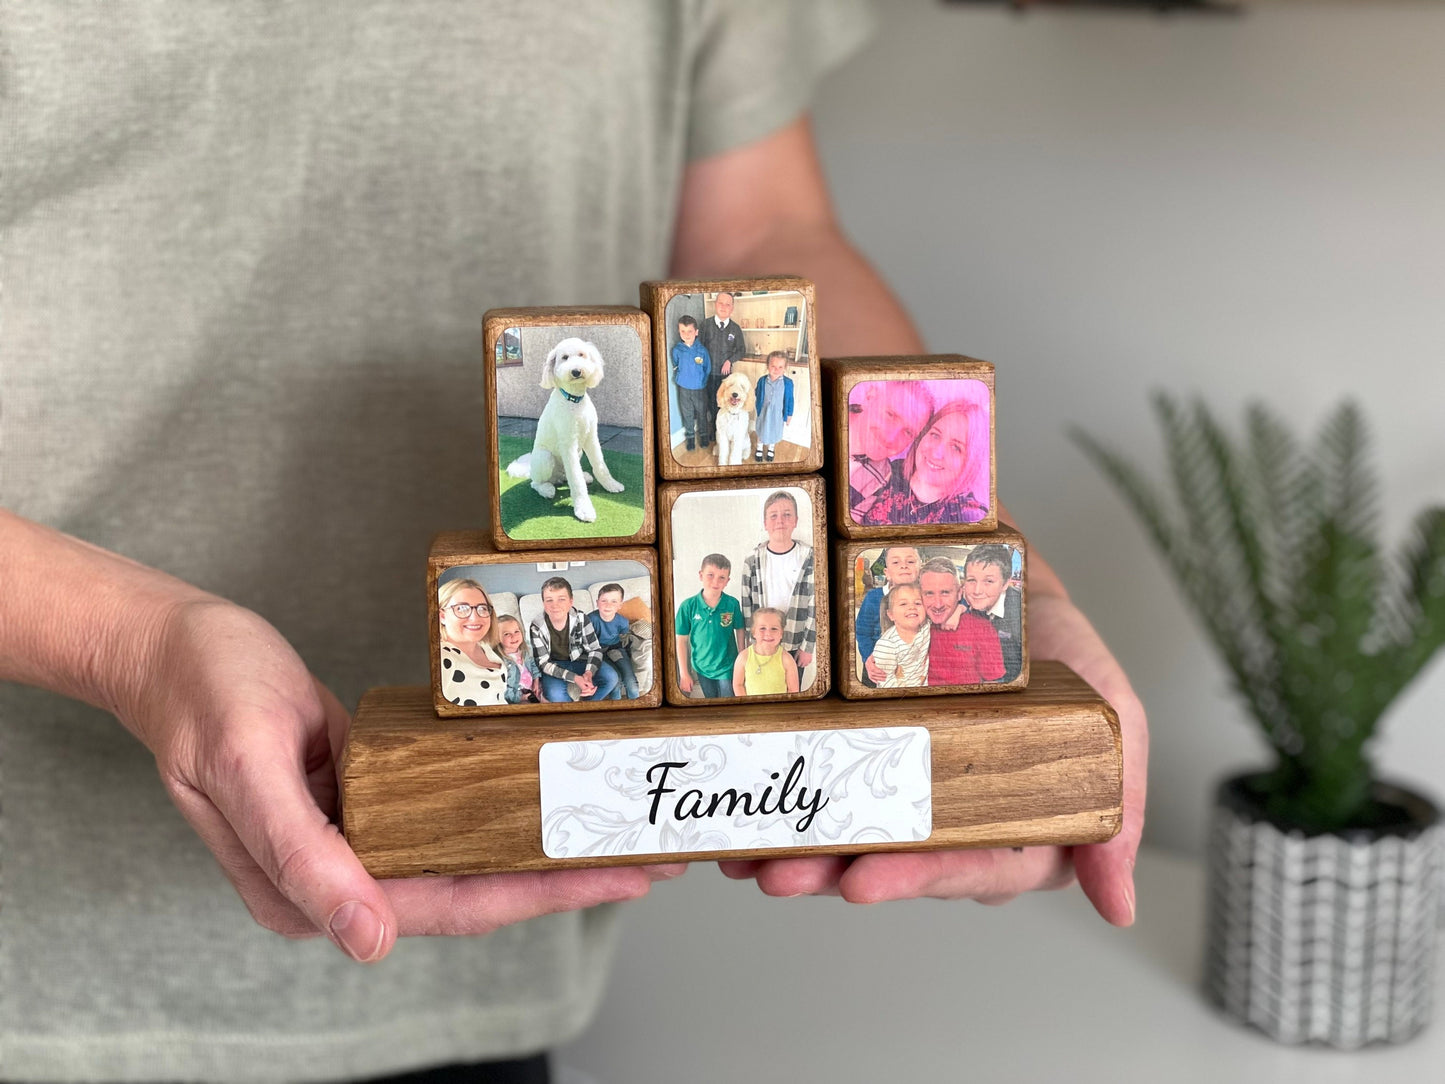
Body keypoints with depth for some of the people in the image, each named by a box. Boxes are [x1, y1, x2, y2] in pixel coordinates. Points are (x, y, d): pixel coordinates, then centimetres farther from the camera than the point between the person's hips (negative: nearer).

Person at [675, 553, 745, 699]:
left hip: (727, 669, -1)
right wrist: (684, 674, -4)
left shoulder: (732, 604, -13)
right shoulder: (688, 606, -13)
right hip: (702, 669, 1)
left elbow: (740, 632, 0)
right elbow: (682, 640, -6)